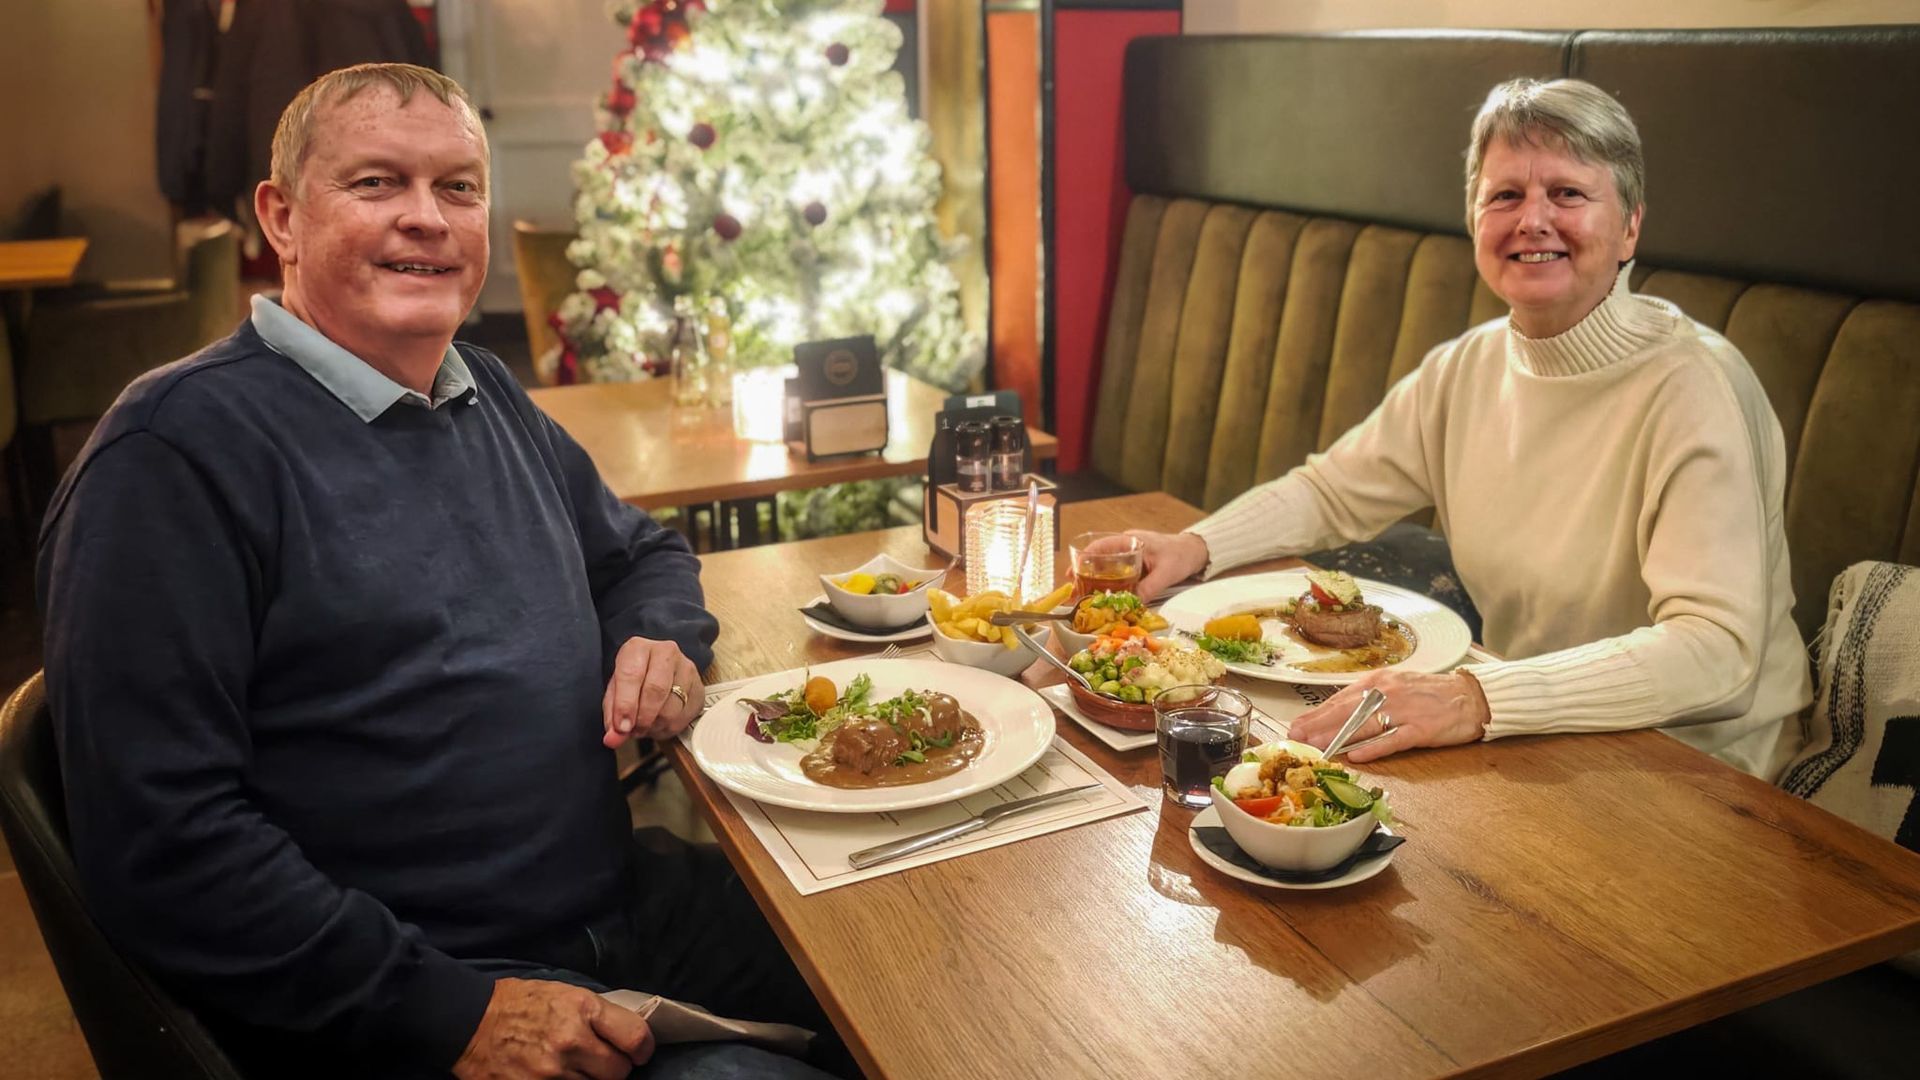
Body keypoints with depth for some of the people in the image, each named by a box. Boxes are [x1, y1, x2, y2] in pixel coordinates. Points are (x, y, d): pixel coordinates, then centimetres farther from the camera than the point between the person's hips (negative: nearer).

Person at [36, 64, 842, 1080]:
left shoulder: (489, 394, 11)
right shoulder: (179, 450, -13)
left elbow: (642, 550, 25)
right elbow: (161, 844, -18)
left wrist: (662, 639, 1)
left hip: (626, 906, 8)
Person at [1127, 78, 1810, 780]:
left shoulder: (1691, 387, -19)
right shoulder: (1465, 368, 1)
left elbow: (1716, 649, -28)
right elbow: (1333, 491, 13)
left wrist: (1479, 700, -41)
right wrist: (1195, 547, -6)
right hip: (1534, 748, 6)